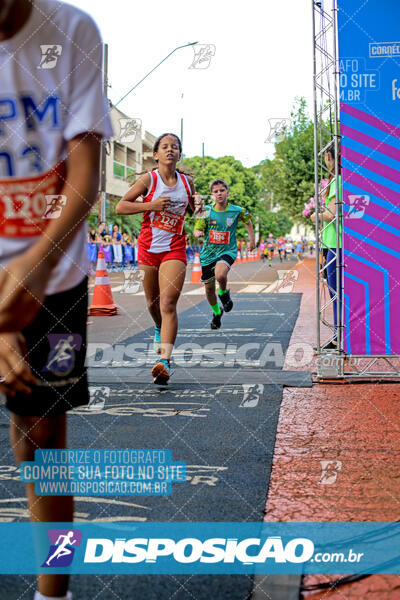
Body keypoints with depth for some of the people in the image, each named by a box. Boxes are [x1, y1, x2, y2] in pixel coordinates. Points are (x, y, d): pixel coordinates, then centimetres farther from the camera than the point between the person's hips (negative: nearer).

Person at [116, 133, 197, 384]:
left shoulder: (187, 182, 5)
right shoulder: (148, 180, -3)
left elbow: (197, 210, 23)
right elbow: (120, 206, -6)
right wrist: (151, 205, -17)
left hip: (175, 249, 0)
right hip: (148, 247, 1)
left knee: (168, 304, -16)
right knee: (153, 303, 15)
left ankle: (165, 361, -24)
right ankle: (160, 329, 50)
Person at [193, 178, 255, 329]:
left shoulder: (237, 210, -6)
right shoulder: (206, 211, -7)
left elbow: (247, 221, 15)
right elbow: (196, 229, -8)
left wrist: (252, 240, 16)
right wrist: (198, 233, -32)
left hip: (227, 251, -2)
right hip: (208, 253, 2)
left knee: (220, 275, -34)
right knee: (209, 289, 11)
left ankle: (224, 293, 2)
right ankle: (217, 312, 40)